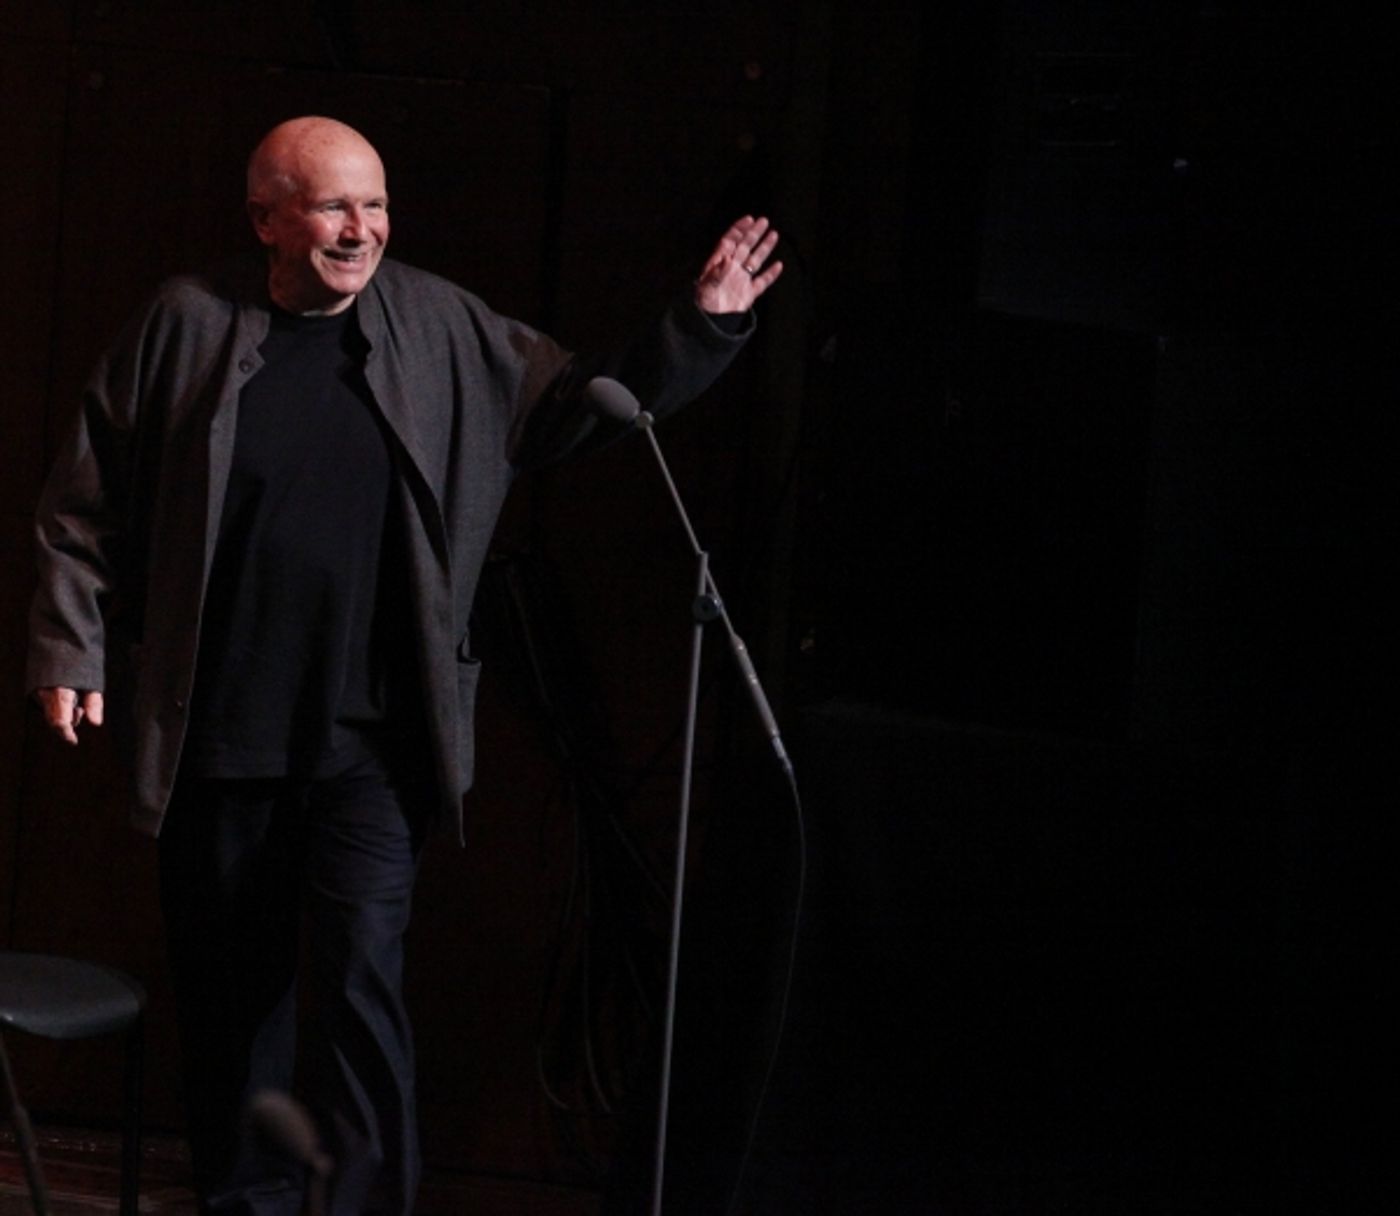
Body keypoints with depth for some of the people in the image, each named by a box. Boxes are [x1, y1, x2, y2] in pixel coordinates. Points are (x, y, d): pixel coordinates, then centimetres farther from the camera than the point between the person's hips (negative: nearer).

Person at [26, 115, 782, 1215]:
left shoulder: (444, 330, 3)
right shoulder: (187, 326, -2)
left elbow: (583, 403, 11)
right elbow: (88, 504, 4)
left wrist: (699, 331, -1)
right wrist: (73, 649, 1)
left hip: (369, 742, 0)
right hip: (215, 740, 0)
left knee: (363, 969, -14)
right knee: (228, 990, 10)